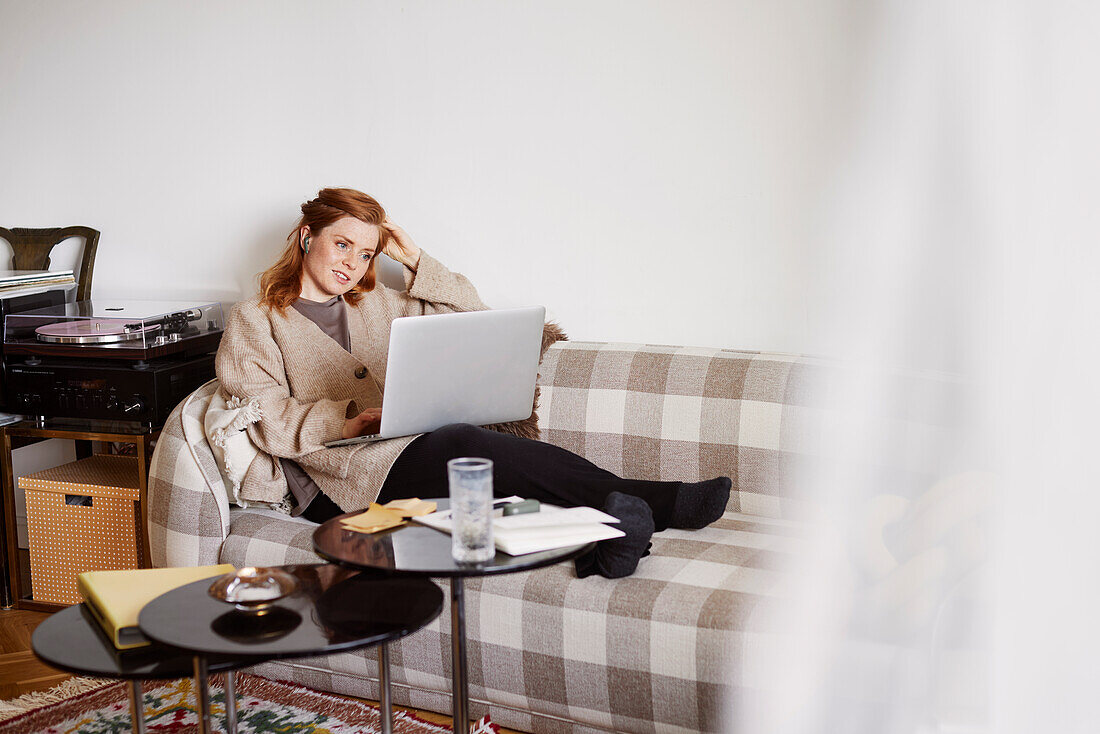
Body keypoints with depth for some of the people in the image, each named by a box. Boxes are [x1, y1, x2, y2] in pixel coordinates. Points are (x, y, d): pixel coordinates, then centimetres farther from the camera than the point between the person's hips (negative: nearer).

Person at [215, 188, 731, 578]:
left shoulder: (376, 304, 27)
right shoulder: (254, 319, 12)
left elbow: (472, 318, 25)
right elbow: (267, 419, -2)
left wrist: (415, 261, 16)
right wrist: (347, 418, -16)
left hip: (408, 451, 6)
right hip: (338, 474, -6)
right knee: (462, 443, -34)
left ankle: (613, 526, -54)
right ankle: (653, 503, -43)